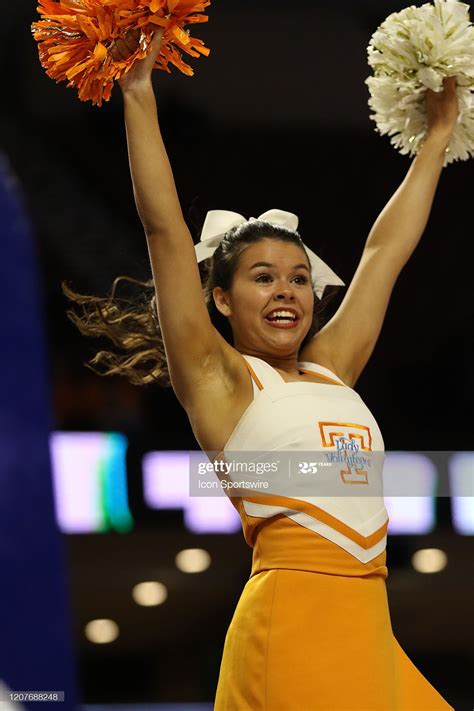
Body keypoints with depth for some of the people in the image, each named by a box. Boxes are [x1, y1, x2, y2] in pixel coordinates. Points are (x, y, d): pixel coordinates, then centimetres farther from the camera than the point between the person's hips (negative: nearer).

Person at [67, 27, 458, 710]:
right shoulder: (219, 378, 4)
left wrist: (438, 135, 32)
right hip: (292, 630, -6)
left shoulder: (330, 370, 18)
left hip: (369, 629, 6)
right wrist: (139, 96, -5)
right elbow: (164, 227, -2)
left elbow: (386, 250, 25)